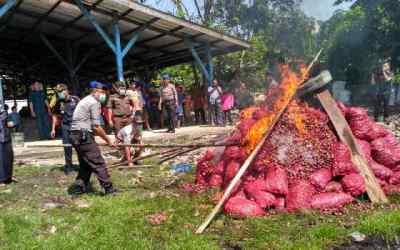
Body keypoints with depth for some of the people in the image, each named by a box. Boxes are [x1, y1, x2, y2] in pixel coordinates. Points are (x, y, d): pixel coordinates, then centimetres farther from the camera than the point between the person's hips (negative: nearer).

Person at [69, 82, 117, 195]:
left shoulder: (85, 100, 21)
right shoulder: (94, 102, -10)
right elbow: (96, 127, -14)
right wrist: (108, 140, -6)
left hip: (75, 135, 10)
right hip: (83, 136, -10)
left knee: (85, 163, 18)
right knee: (98, 162, -6)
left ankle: (81, 187, 23)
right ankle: (108, 188, -2)